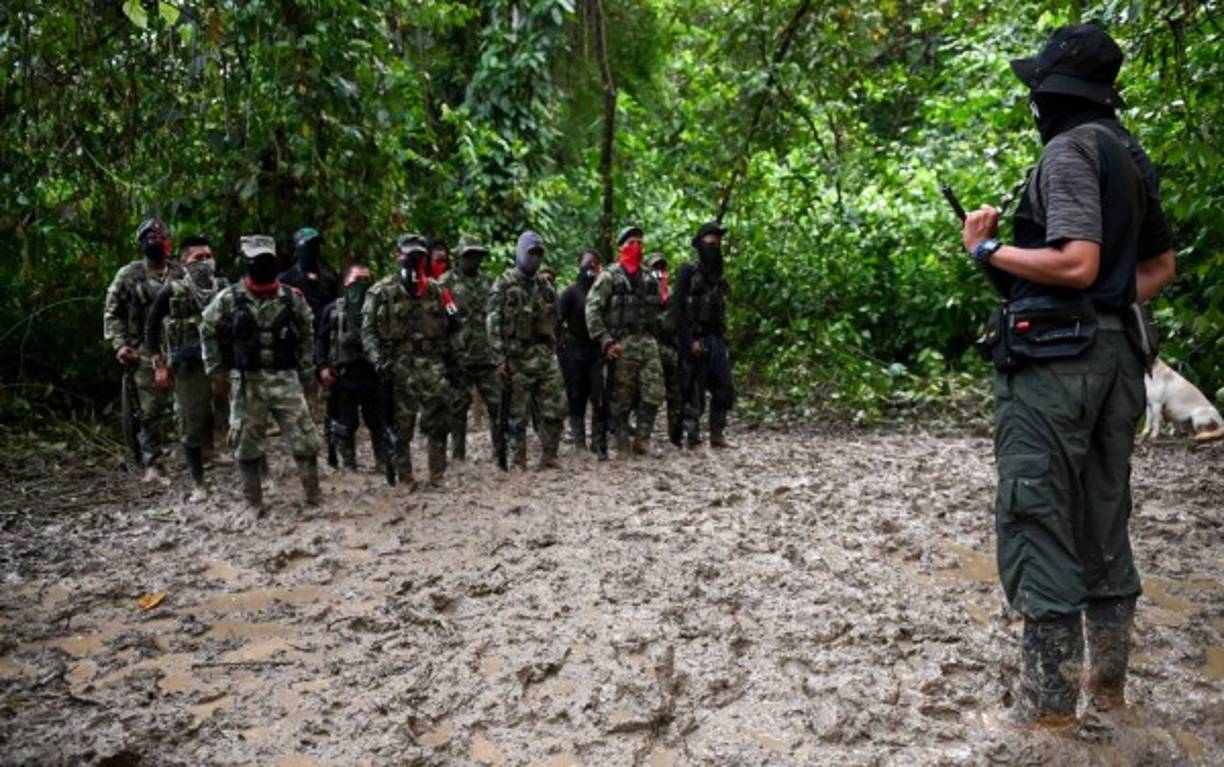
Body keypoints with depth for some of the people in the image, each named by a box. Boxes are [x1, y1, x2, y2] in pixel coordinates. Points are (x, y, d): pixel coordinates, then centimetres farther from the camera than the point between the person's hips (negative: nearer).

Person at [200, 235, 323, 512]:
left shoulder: (292, 297, 1)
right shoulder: (229, 298, -3)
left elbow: (307, 333, 14)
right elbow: (208, 330, 10)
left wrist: (306, 368, 10)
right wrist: (215, 368, 7)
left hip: (285, 379, 1)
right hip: (247, 382, -1)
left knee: (304, 439, -2)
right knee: (248, 444, 6)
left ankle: (313, 496, 10)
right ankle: (254, 502, 19)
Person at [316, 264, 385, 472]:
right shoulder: (333, 310, 5)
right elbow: (321, 339, 5)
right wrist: (322, 366, -6)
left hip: (373, 373, 1)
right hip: (343, 375, -1)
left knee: (379, 422, 7)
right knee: (344, 425, 6)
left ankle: (384, 463, 17)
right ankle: (349, 466, 15)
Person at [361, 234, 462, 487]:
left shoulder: (437, 290, 10)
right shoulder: (381, 292, 0)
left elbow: (452, 328, 13)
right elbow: (368, 330, -3)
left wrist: (454, 359, 6)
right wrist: (378, 360, -15)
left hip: (433, 363, 2)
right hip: (398, 366, -2)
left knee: (438, 420, -2)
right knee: (401, 427, 5)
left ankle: (438, 475, 7)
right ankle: (404, 478, 15)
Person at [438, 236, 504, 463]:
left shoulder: (488, 282, 13)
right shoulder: (447, 282, -2)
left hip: (487, 356, 4)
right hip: (459, 357, -4)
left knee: (498, 404, 4)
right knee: (458, 408, 4)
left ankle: (502, 451, 13)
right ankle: (458, 455, 13)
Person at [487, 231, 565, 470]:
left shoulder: (545, 286, 12)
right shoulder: (504, 284, -4)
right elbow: (494, 323, -9)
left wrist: (552, 350, 14)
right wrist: (500, 359, -14)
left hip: (545, 356, 5)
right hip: (517, 358, -5)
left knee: (555, 409, 2)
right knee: (517, 416, 2)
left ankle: (548, 458, 15)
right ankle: (518, 465, 11)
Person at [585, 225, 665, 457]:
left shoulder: (649, 278, 15)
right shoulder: (609, 276, -2)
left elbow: (657, 310, 23)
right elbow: (592, 309, -9)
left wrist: (658, 334, 15)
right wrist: (604, 340, -16)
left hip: (648, 342, 5)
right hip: (622, 344, -5)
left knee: (654, 393, -3)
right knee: (621, 398, 1)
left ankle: (642, 438, 8)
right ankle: (622, 443, 12)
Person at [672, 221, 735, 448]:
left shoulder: (717, 274, 15)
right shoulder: (688, 270, -6)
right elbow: (677, 308, -11)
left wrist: (723, 340, 12)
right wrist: (690, 341, -16)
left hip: (717, 339, 7)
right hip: (695, 341, -7)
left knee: (724, 389, 6)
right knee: (694, 391, -3)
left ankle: (717, 435, 14)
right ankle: (692, 436, 5)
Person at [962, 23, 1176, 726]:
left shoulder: (1071, 148, -11)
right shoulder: (1131, 155, 17)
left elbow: (1077, 264, -22)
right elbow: (1162, 263, 25)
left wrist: (988, 250, -11)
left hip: (1056, 356, -9)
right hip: (1117, 352, 9)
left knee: (1037, 523, -4)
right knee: (1104, 520, 14)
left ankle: (1050, 702, 0)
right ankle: (1109, 681, 23)